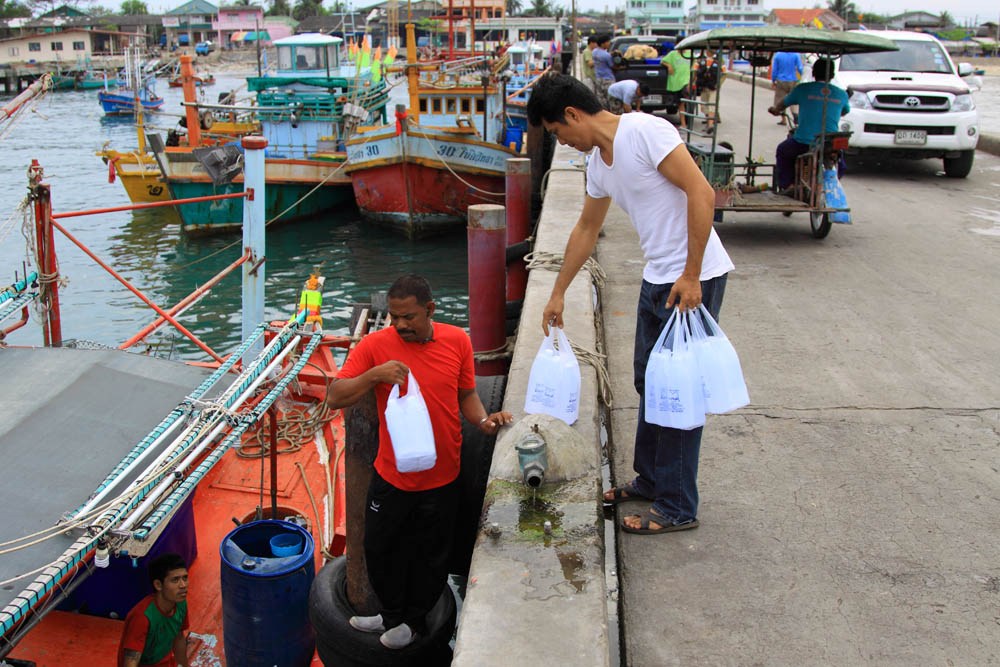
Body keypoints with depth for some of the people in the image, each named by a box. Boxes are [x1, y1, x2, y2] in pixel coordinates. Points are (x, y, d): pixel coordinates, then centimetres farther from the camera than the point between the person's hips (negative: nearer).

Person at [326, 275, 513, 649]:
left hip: (441, 477, 0)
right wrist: (374, 375, -30)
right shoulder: (375, 345, -12)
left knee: (431, 556, 17)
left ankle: (413, 621, 43)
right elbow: (335, 398, -15)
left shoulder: (457, 341, -6)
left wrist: (483, 420, -13)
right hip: (392, 475, 0)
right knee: (380, 548, 19)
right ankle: (392, 614, 45)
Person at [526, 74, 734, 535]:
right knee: (649, 382, 18)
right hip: (657, 278, 9)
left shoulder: (645, 131, -17)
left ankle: (678, 508, 11)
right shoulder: (598, 161, 11)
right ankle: (651, 479, 36)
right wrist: (558, 295, 28)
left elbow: (701, 194, -22)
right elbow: (586, 231, 23)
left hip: (694, 279, -9)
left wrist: (691, 276, -23)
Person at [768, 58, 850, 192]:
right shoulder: (842, 94, 8)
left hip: (803, 142, -2)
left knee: (782, 151, 28)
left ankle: (786, 186, 20)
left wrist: (775, 109, 40)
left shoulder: (803, 89, 1)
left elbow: (783, 105, 17)